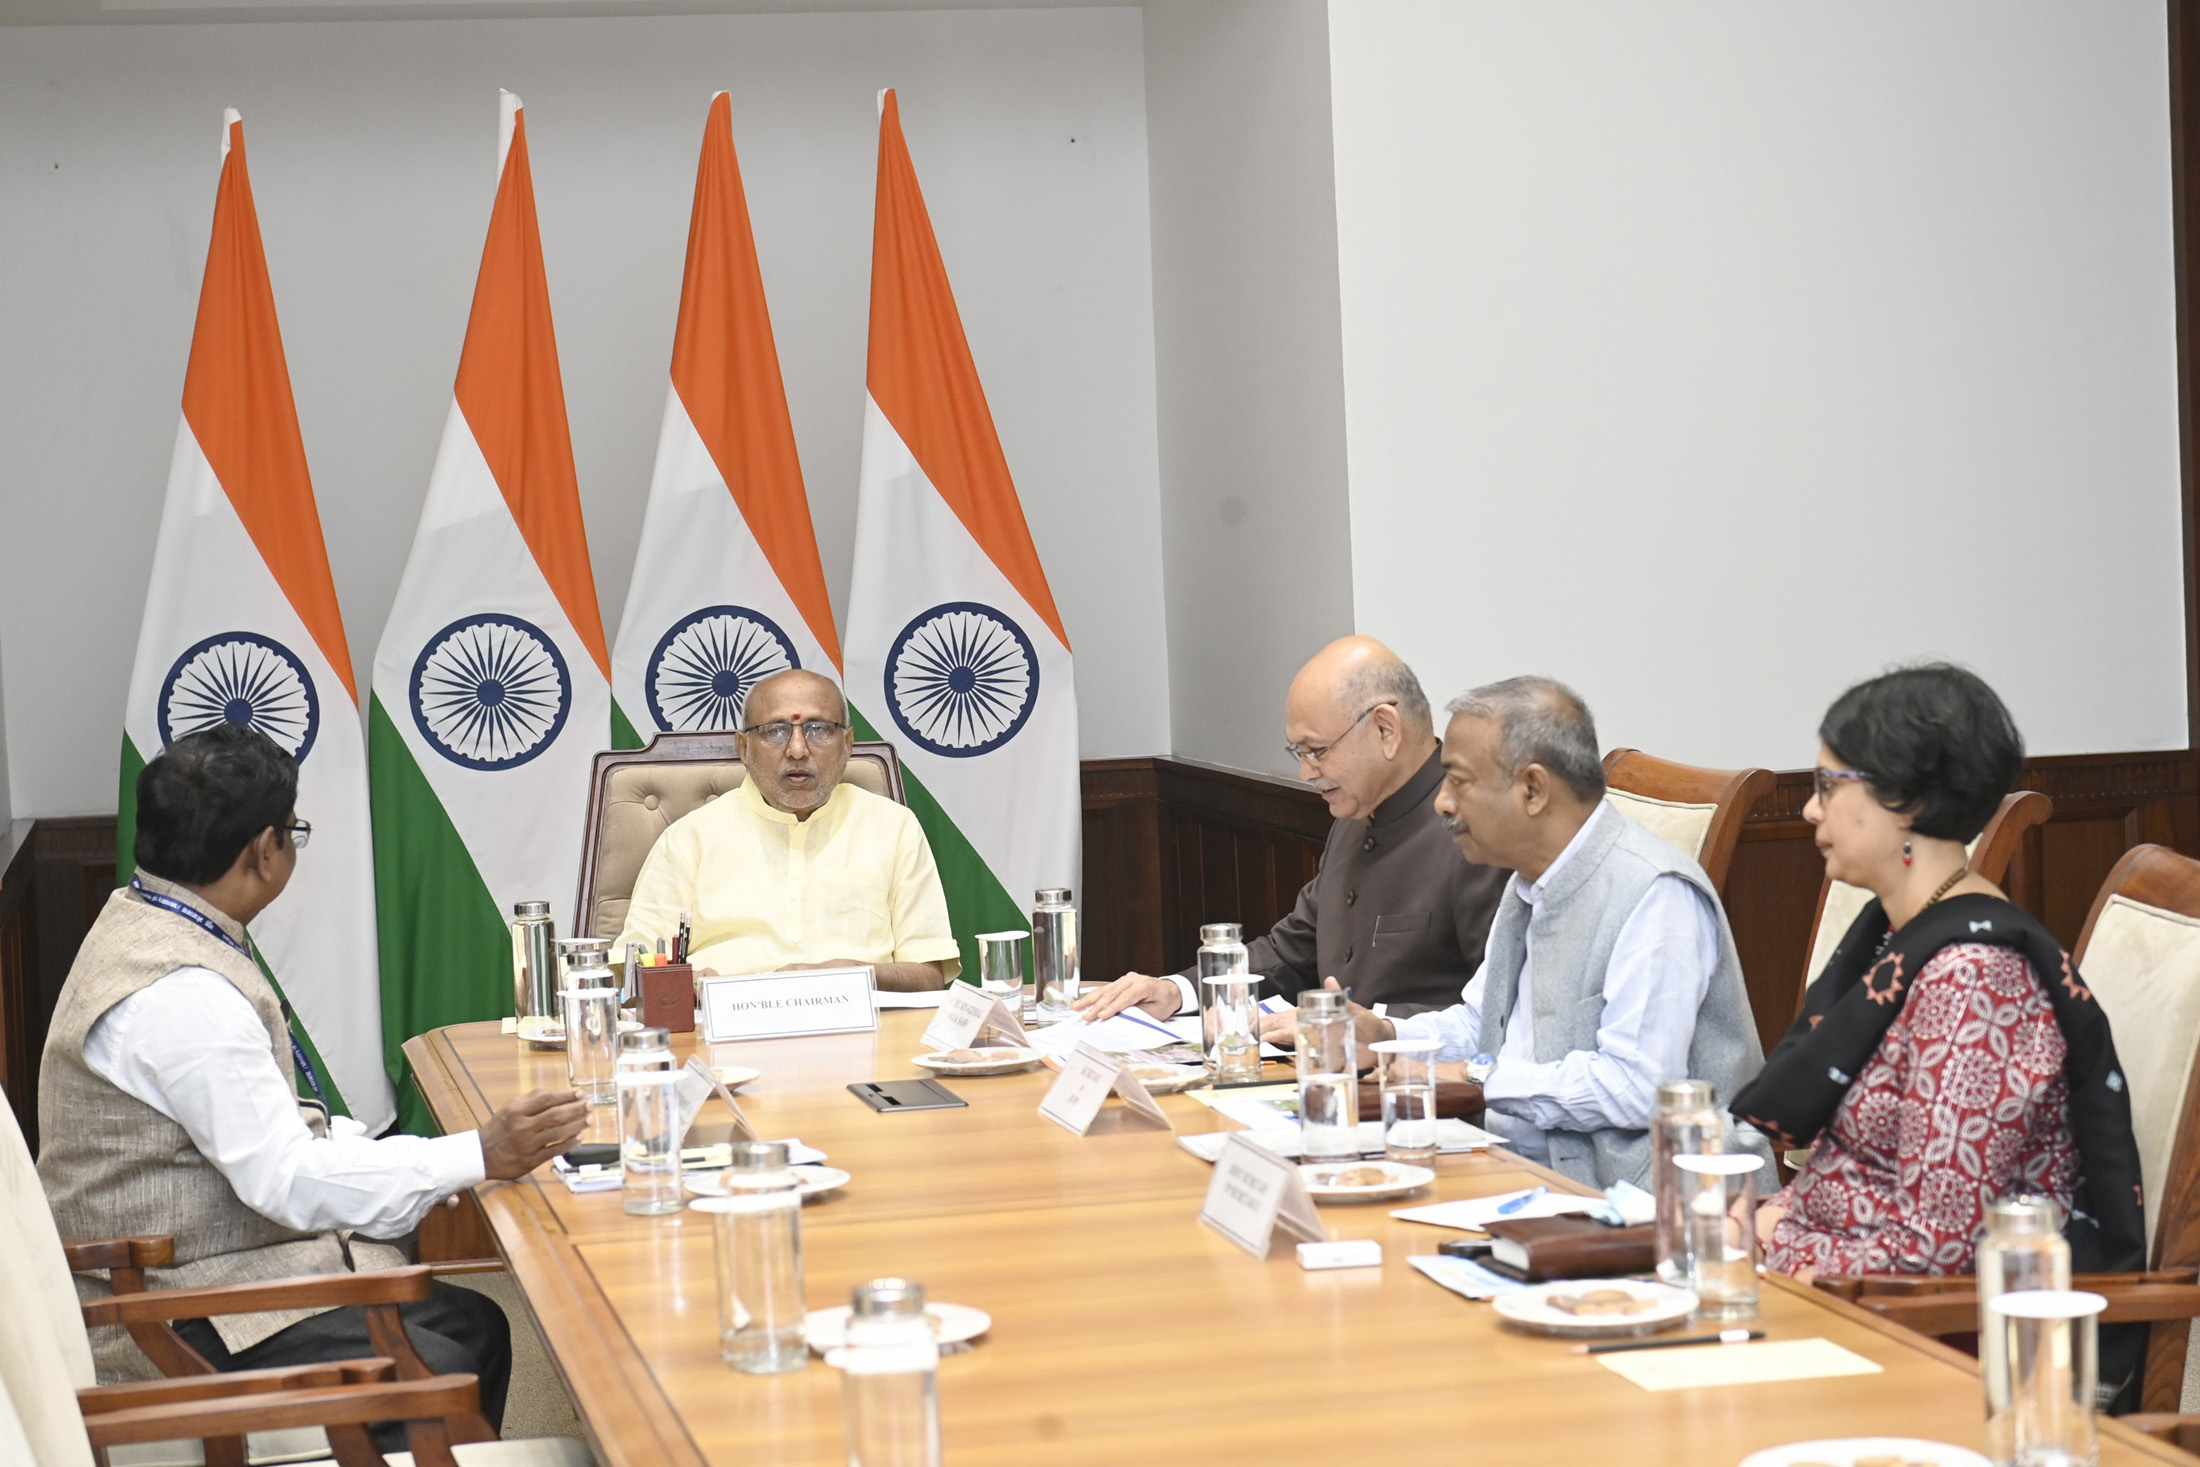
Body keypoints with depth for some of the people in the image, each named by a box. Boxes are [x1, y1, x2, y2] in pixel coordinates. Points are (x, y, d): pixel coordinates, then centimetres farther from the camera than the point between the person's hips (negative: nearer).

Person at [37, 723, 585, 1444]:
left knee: (475, 1323, 4)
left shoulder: (140, 922, 9)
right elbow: (290, 1180, -25)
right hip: (174, 1330, -11)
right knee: (446, 1379, -20)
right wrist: (480, 1156, -23)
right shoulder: (179, 994, -25)